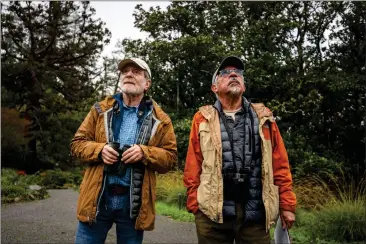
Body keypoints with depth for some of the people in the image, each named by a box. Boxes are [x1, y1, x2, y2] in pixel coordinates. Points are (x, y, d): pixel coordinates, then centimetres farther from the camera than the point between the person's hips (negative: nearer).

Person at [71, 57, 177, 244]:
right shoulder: (101, 110, 8)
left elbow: (170, 158, 2)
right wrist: (99, 150, -13)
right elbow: (77, 143, 8)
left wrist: (144, 153, -17)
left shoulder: (160, 119, 4)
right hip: (97, 198, 1)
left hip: (134, 202, 0)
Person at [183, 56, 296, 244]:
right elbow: (193, 166, 2)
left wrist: (286, 204, 3)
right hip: (212, 211, -1)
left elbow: (280, 164, 7)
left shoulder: (263, 117, 9)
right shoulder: (203, 119, 5)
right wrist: (194, 203, -3)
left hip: (256, 212, 2)